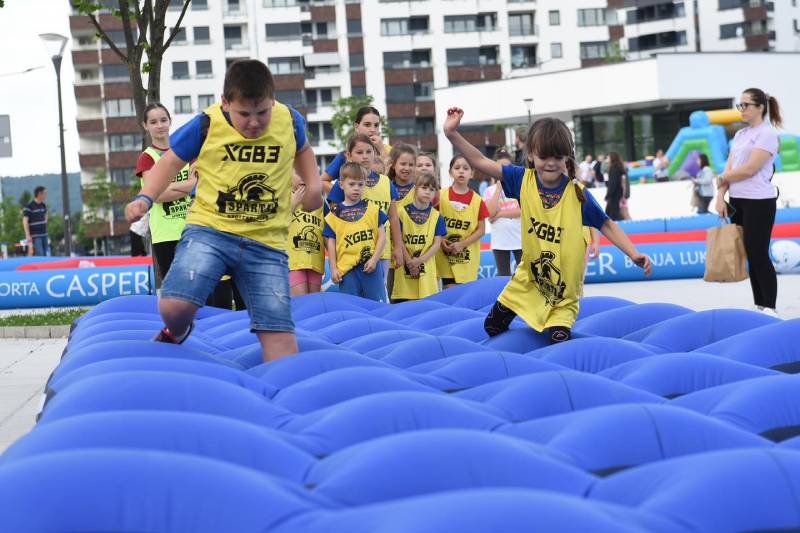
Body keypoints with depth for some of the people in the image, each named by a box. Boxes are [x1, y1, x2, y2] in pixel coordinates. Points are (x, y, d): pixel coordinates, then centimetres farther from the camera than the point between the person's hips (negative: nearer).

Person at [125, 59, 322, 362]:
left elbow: (302, 149, 25)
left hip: (267, 243, 2)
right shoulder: (207, 125, -7)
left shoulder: (290, 121, 1)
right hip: (210, 228, -2)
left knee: (279, 335, -7)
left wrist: (313, 184, 8)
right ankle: (177, 335, 16)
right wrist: (145, 198, -8)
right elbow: (171, 162, 8)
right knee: (174, 308, -20)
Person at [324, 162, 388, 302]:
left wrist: (374, 259, -6)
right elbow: (331, 242, 6)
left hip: (371, 266, 0)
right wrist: (333, 268, 1)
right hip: (346, 269, 0)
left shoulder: (372, 208, 7)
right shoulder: (335, 214, 5)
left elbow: (382, 235, 5)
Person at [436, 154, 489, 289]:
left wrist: (462, 244, -12)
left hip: (468, 259, 0)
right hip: (446, 256, 0)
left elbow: (481, 230, -1)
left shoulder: (477, 200, -3)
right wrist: (440, 240, -10)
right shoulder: (441, 196, -1)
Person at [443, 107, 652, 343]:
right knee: (493, 326, 10)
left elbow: (607, 226, -4)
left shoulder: (577, 193, -13)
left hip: (564, 290, -3)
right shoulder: (523, 180, -7)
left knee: (559, 339, -17)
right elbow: (481, 162, -8)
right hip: (528, 279, 3)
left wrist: (633, 253, -16)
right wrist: (452, 134, -18)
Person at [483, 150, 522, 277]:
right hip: (500, 242, 1)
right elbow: (490, 213, -13)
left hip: (520, 240, -1)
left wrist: (500, 214, -13)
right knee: (503, 276, 8)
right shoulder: (490, 191, 2)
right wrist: (498, 188, -11)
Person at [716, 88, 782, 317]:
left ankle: (770, 309, -2)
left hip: (759, 201, -7)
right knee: (750, 255, 7)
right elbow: (729, 168, 12)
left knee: (759, 255, -7)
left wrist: (721, 178, -3)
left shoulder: (767, 133, -8)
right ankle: (759, 306, 11)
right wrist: (721, 197, 1)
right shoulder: (740, 135, 16)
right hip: (738, 201, 7)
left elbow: (749, 169, -15)